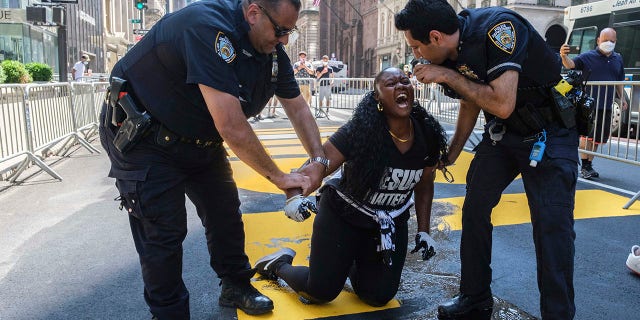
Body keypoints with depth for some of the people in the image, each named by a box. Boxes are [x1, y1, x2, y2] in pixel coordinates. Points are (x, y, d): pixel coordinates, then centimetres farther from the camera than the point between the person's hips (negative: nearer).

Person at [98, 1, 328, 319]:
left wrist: (319, 160, -11)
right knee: (163, 233, -5)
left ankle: (235, 287, 32)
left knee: (226, 214, 11)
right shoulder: (208, 28, -34)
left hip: (199, 138, 8)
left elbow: (298, 108, 3)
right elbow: (232, 128, -36)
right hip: (140, 136, -8)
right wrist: (278, 177, -25)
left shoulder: (273, 50, -7)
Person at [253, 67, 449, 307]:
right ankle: (281, 263, 30)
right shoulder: (360, 131, -26)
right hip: (343, 217, -4)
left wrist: (424, 230, 6)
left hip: (392, 223, 5)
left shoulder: (428, 135, -11)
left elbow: (424, 185, 5)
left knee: (379, 296, 5)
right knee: (321, 292, -2)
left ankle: (352, 264, 37)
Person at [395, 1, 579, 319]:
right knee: (474, 208, 5)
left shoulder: (498, 28, -28)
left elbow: (502, 104, -33)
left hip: (550, 132, -7)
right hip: (501, 134, 7)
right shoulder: (450, 54, -5)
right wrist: (451, 154, 14)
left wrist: (447, 75, -27)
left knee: (551, 223, -11)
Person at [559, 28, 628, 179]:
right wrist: (564, 56, -38)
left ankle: (589, 164, 22)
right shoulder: (588, 56, -2)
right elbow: (570, 65, -17)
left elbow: (620, 81, 24)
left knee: (598, 137, 11)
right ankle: (584, 166, 2)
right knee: (587, 135, -6)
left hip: (606, 106, 6)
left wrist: (622, 98, 19)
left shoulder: (618, 59, 15)